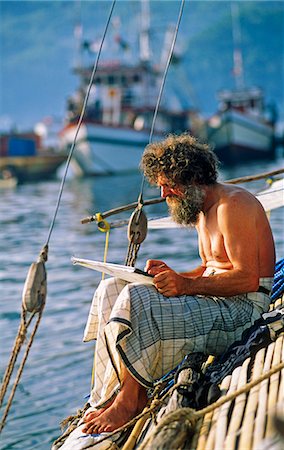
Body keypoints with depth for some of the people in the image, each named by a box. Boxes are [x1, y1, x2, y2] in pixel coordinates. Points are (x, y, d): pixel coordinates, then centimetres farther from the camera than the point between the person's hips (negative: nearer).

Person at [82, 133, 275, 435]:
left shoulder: (233, 204, -14)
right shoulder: (201, 212, 17)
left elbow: (247, 279, -21)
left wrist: (186, 285, -26)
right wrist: (172, 275, 3)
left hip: (242, 308, -11)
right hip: (214, 301, 11)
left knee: (134, 300, -27)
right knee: (111, 290, 1)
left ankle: (128, 402, -18)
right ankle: (122, 393, -8)